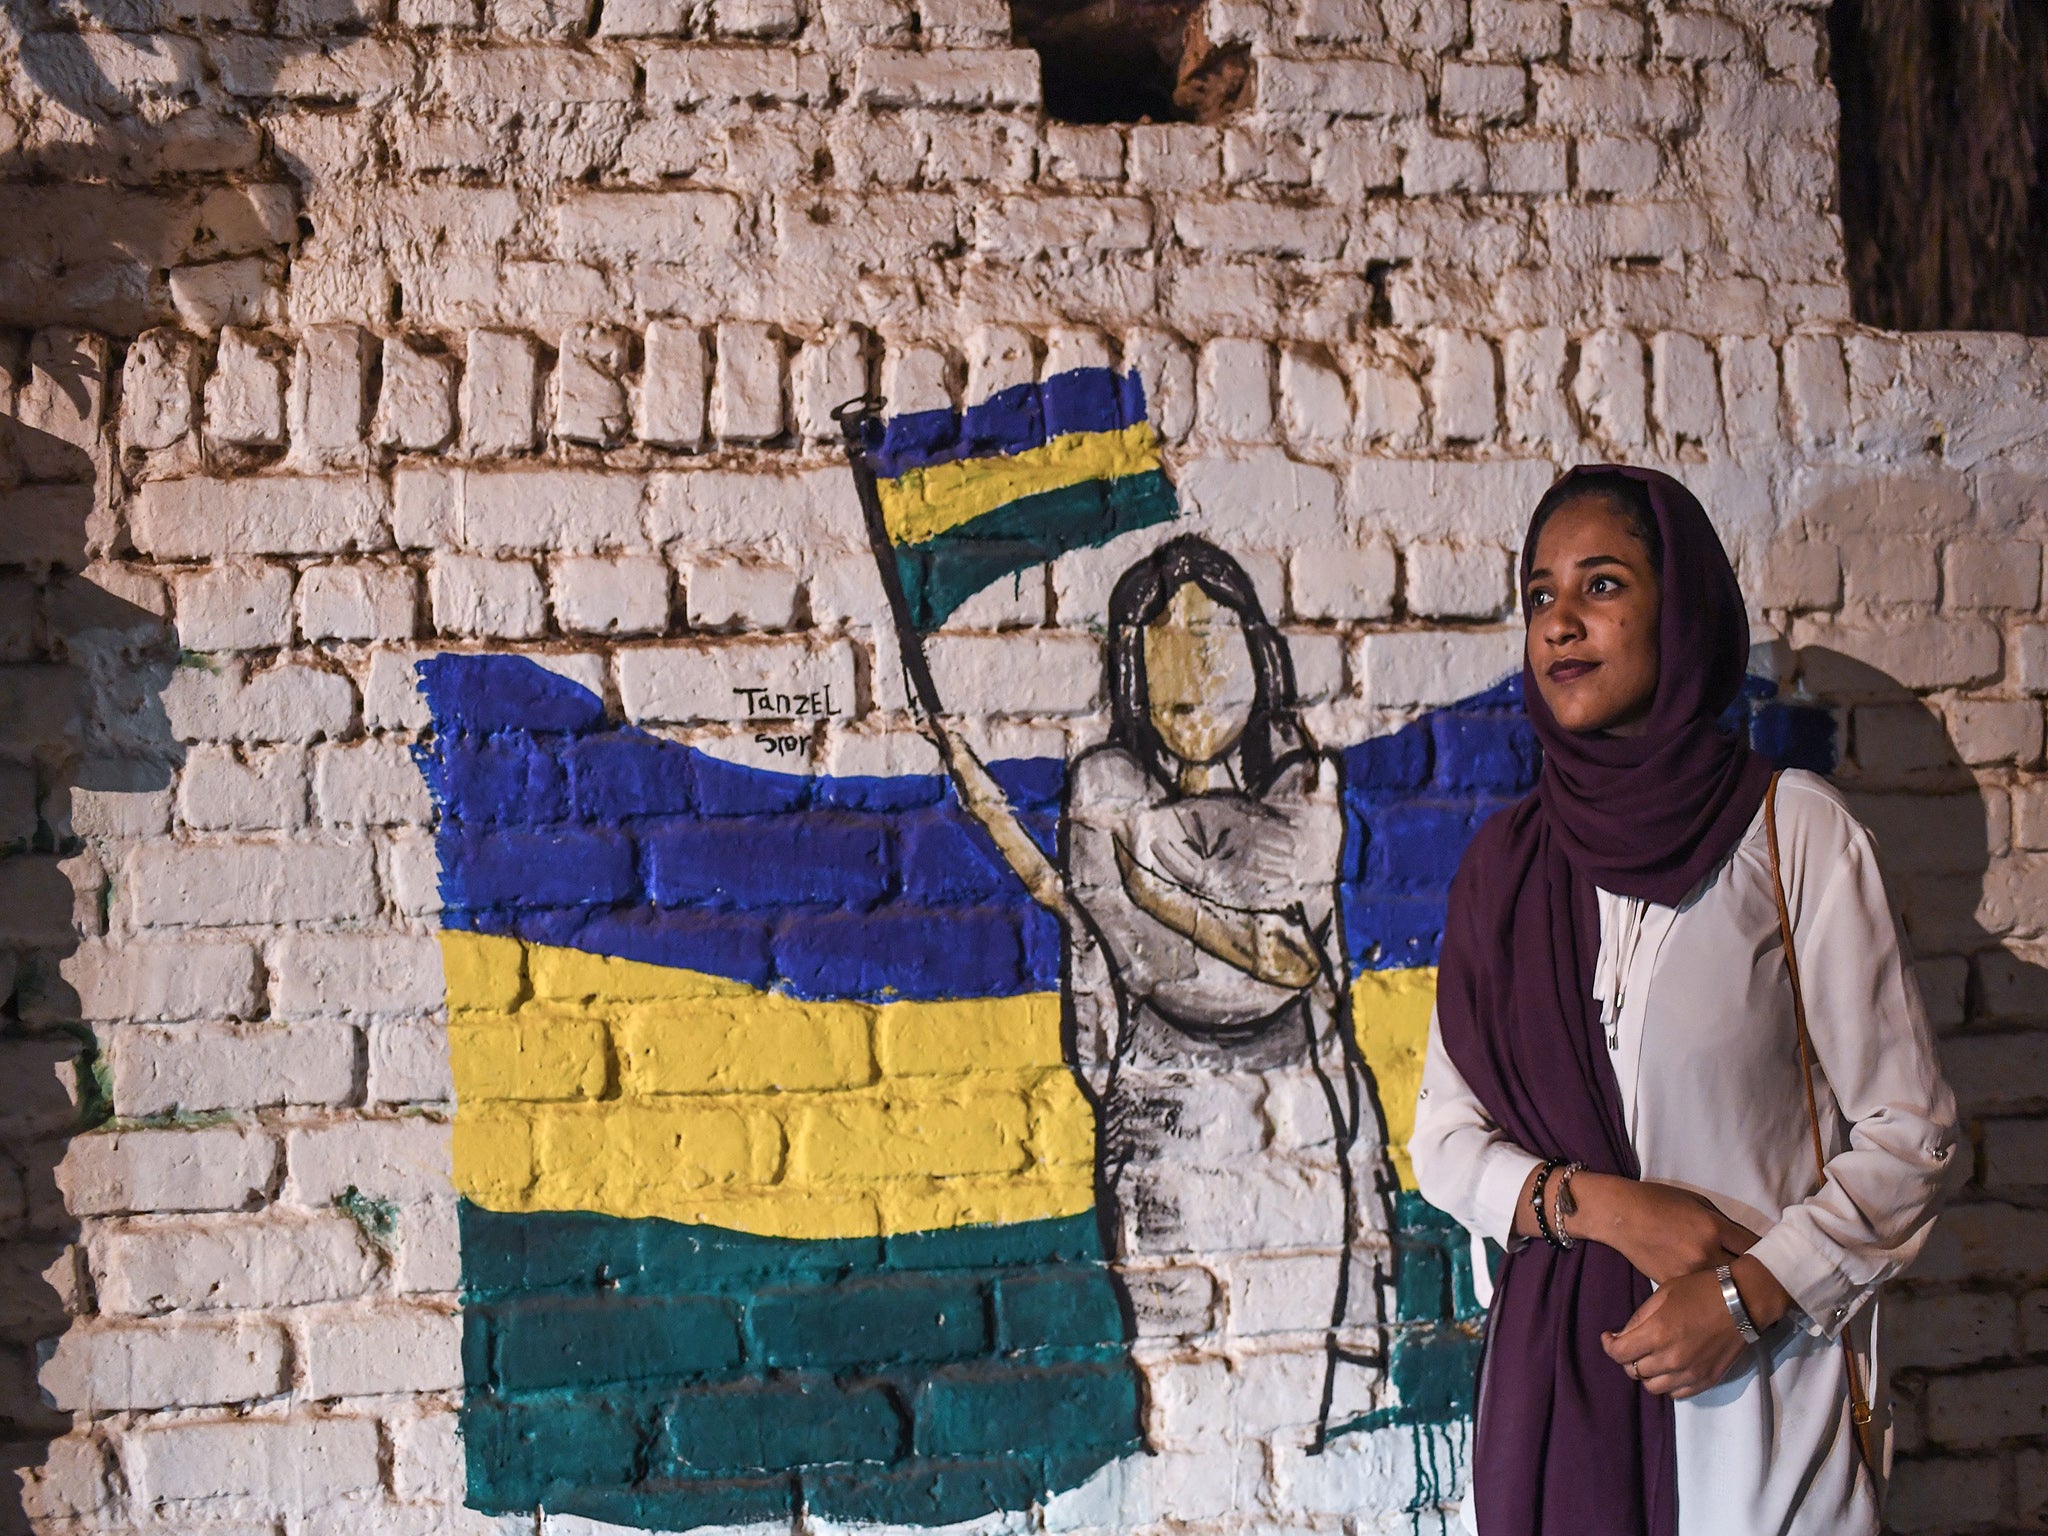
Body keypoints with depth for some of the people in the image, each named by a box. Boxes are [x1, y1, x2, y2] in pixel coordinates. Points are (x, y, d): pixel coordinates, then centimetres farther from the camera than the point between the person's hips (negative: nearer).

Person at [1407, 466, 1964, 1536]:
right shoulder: (1505, 863, 3)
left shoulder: (1793, 832, -7)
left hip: (1756, 1372, -3)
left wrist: (1749, 1294, -15)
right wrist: (1602, 1205, -12)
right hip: (1552, 1367, 3)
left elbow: (1911, 1135, -5)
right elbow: (1444, 1138, 4)